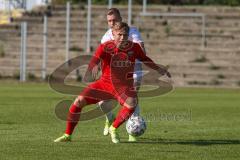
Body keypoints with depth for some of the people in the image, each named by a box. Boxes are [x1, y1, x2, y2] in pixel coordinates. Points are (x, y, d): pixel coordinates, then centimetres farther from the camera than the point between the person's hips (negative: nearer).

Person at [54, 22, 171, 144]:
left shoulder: (134, 47, -8)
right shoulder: (105, 47, -16)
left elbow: (144, 59, 13)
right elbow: (95, 60, -34)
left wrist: (158, 69, 19)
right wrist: (90, 71, -56)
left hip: (124, 86, 0)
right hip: (105, 83, 0)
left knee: (131, 104, -32)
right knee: (79, 101, -14)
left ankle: (113, 129, -6)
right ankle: (67, 135, 2)